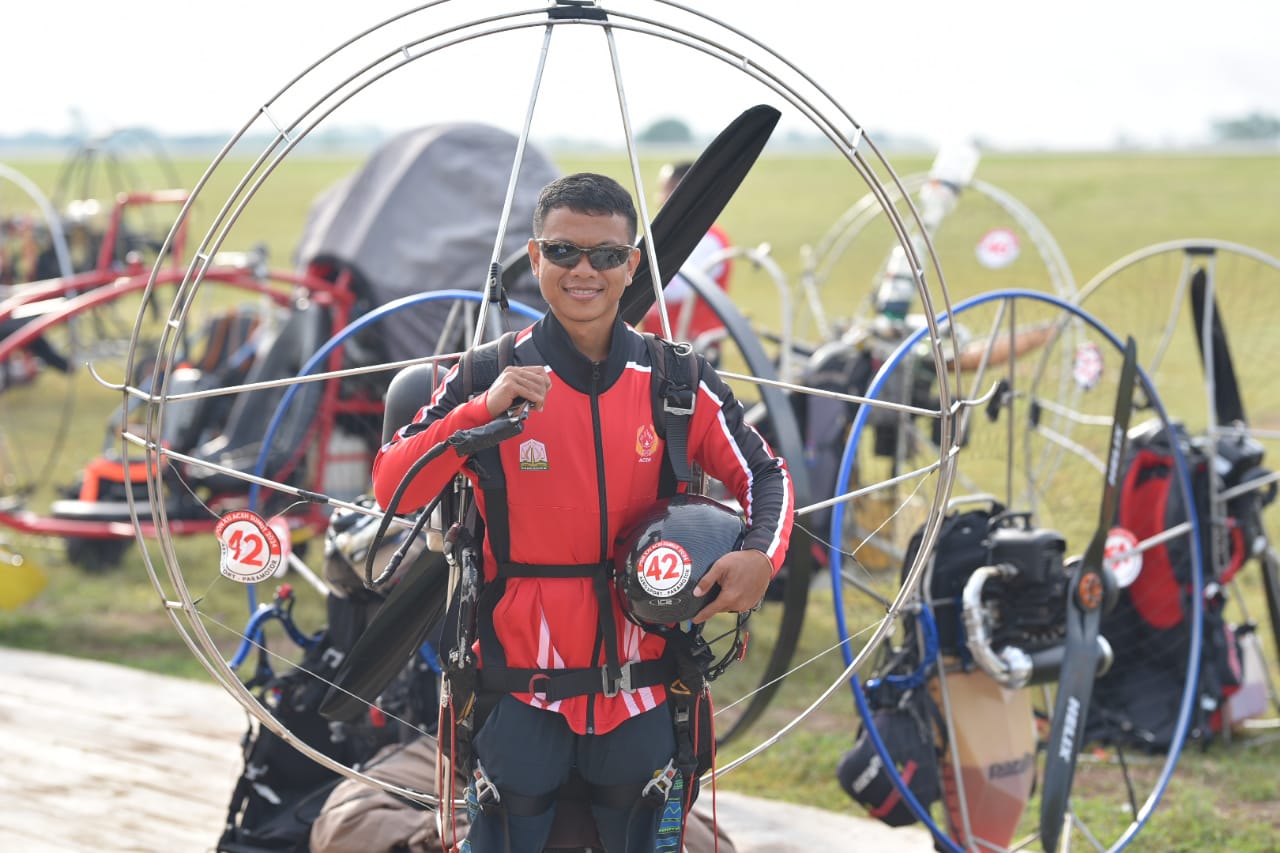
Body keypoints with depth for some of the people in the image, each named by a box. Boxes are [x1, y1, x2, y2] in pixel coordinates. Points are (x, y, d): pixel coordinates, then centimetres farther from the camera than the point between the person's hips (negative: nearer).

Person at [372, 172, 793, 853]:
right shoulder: (492, 377, -5)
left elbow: (764, 476, 7)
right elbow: (391, 490, -12)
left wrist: (762, 553, -13)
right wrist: (483, 410, -25)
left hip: (637, 689, 2)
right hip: (521, 688, -2)